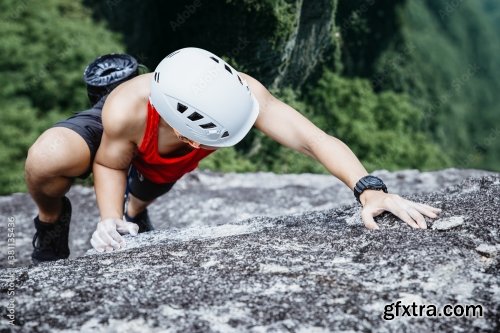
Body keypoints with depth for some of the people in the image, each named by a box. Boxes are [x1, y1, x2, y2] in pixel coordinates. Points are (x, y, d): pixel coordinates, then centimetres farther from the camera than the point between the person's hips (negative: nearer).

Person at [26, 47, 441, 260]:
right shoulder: (124, 111, -50)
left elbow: (314, 138, -53)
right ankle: (51, 218, 20)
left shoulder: (239, 93, -49)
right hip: (114, 136, -1)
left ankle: (134, 210, 55)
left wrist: (370, 189, -67)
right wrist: (108, 219, -44)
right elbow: (109, 165, -28)